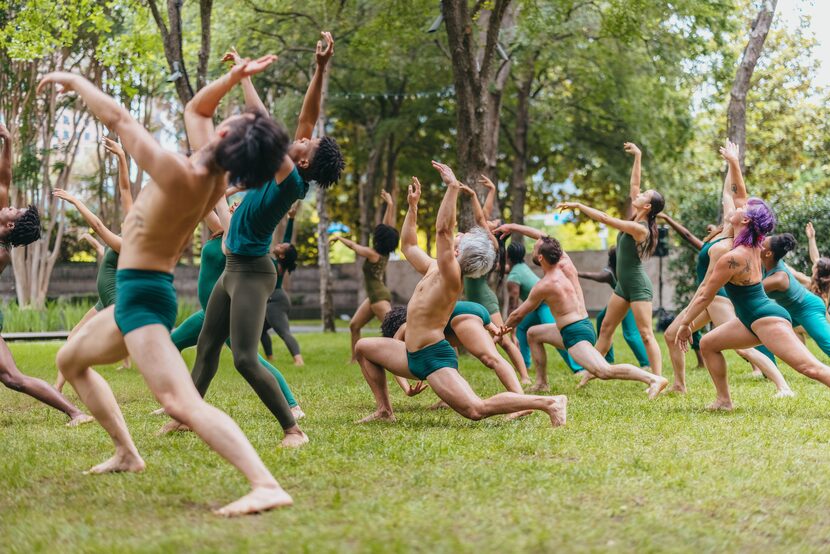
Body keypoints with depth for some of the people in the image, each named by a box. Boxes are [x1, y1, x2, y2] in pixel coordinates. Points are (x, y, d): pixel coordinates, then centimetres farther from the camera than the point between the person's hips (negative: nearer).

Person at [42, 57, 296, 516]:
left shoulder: (178, 177, -26)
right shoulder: (216, 174, -2)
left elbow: (116, 117, -18)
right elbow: (195, 108, 15)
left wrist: (74, 80, -2)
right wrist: (232, 78, -4)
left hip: (141, 296, -10)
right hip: (139, 294, 10)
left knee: (181, 403, -26)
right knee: (70, 361, 30)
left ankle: (266, 486, -41)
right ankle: (126, 452, 31)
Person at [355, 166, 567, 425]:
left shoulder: (450, 276, -15)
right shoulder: (433, 269, 10)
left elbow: (442, 229, -28)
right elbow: (408, 245, 27)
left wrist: (453, 187, -29)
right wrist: (412, 206, 23)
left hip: (435, 358, -10)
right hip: (413, 356, 10)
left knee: (477, 409, -24)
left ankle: (549, 402, -20)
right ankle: (384, 410, 24)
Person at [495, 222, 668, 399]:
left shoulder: (544, 286, -14)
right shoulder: (566, 263, 3)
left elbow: (518, 314, 1)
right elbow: (542, 236, 20)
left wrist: (504, 328, 20)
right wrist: (512, 227, 26)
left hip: (575, 333, -10)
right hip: (584, 324, 10)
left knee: (604, 371, -26)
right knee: (533, 333, 24)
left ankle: (654, 379, -37)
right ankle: (543, 383, 23)